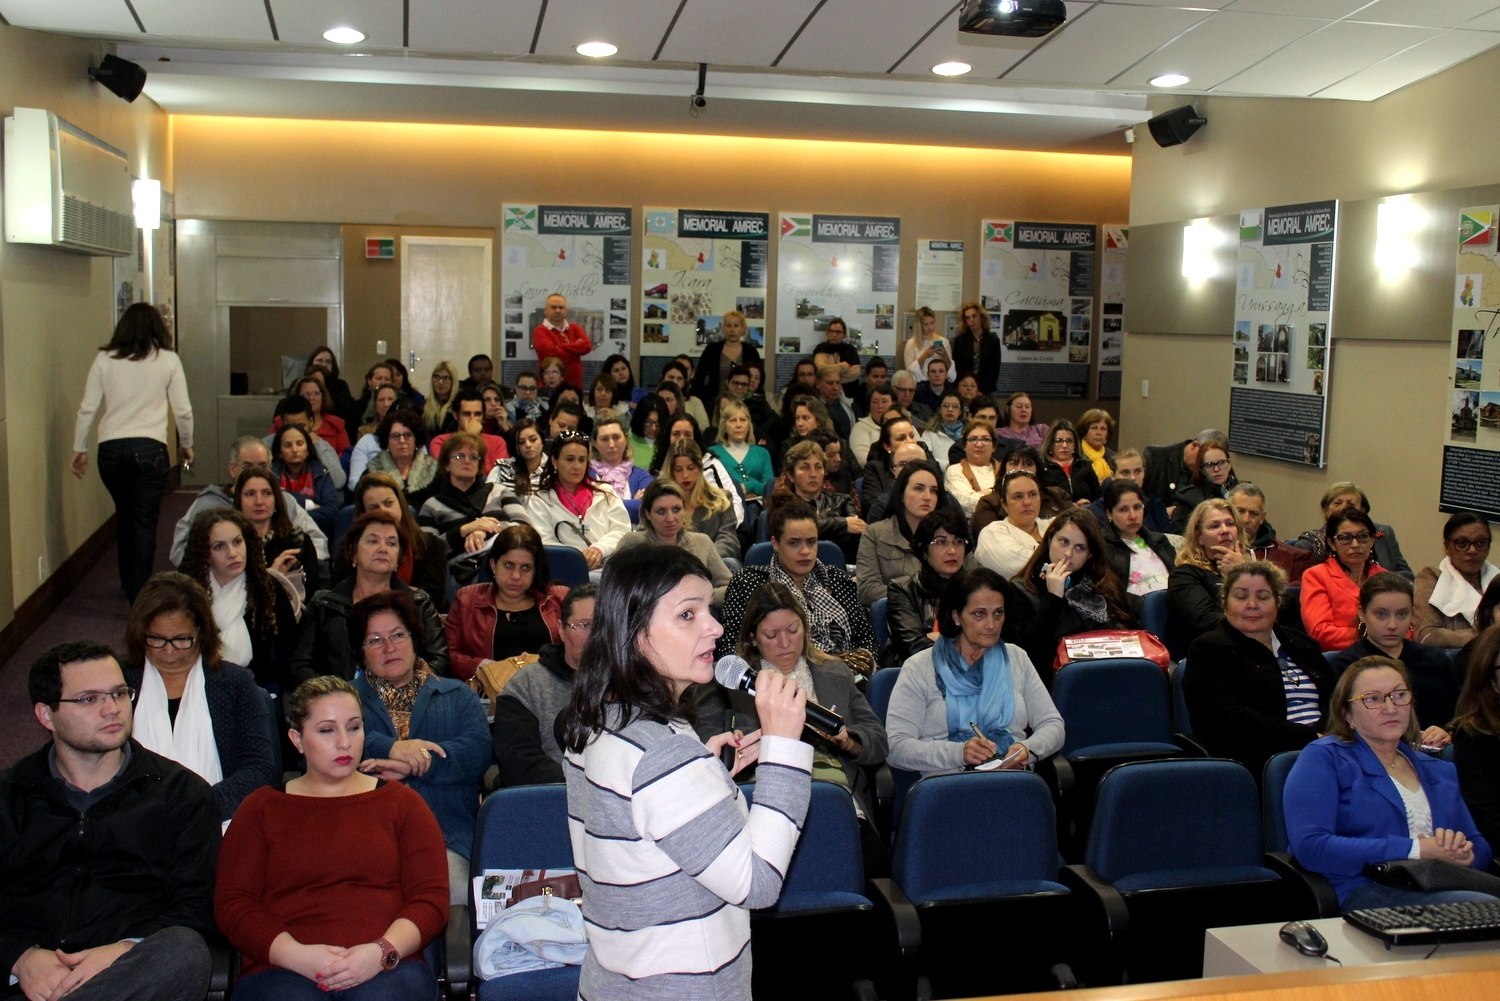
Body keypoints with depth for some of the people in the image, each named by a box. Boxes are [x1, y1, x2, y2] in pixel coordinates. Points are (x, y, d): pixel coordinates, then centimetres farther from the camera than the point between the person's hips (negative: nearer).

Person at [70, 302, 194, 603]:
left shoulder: (105, 359, 4)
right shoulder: (168, 360, 0)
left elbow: (87, 408, 3)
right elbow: (183, 410, 0)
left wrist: (79, 449, 13)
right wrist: (186, 445, 16)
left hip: (111, 449, 2)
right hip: (150, 448, -2)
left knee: (124, 517, 20)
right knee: (144, 523, 2)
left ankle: (129, 585, 32)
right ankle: (140, 597, 0)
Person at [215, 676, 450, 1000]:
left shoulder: (401, 802, 18)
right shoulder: (261, 809, 18)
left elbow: (431, 897, 8)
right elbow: (232, 904, 8)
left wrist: (383, 952, -12)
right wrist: (296, 955, -11)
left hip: (387, 969, 0)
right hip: (282, 969, 1)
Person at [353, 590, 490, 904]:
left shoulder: (458, 696, 23)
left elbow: (479, 751, 3)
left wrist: (411, 766, -11)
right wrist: (390, 749, -14)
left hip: (446, 836, 1)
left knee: (454, 889, -30)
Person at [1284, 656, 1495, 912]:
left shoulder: (1439, 771, 26)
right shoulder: (1323, 758, 4)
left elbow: (1480, 847, 26)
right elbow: (1310, 846, -11)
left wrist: (1460, 852, -1)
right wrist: (1416, 850, -12)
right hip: (1363, 890, -7)